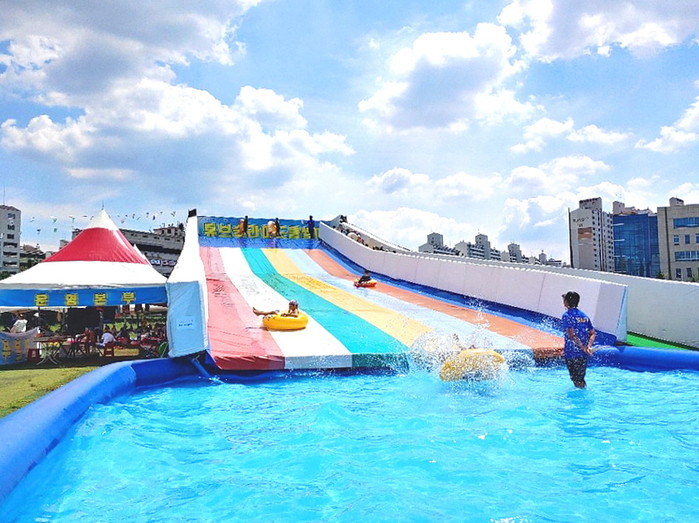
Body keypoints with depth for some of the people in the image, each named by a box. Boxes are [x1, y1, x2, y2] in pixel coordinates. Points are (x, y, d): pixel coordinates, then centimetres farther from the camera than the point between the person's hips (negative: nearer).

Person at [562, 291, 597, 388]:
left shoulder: (567, 315, -9)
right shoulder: (584, 315, 11)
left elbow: (571, 335, -19)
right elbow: (593, 333, 4)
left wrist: (583, 348, -17)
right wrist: (588, 347, -8)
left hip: (572, 353, -6)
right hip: (584, 354, 6)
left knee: (576, 379, 5)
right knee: (581, 378, 19)